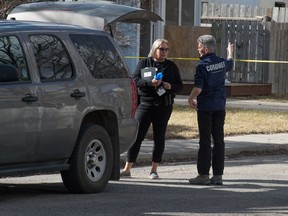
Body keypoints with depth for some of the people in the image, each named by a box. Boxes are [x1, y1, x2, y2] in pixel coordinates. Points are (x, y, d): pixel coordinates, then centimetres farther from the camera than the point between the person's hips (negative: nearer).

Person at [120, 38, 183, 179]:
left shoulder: (171, 66, 12)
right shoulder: (143, 63, 7)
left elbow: (179, 86, 12)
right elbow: (135, 80, -4)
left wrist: (171, 87, -10)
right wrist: (149, 83, -21)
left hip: (163, 106, 2)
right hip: (145, 104, -2)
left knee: (159, 137, 4)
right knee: (137, 135, -7)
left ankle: (154, 170, 12)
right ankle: (127, 169, -6)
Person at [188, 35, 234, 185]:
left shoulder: (202, 65, -14)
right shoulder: (222, 62, 5)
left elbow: (198, 88, -19)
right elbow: (230, 64, 30)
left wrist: (191, 99, -1)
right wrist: (230, 52, 50)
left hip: (205, 107, -5)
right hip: (220, 106, 5)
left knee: (205, 141, -2)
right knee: (218, 140, 7)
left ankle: (203, 175, -1)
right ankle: (218, 175, 8)